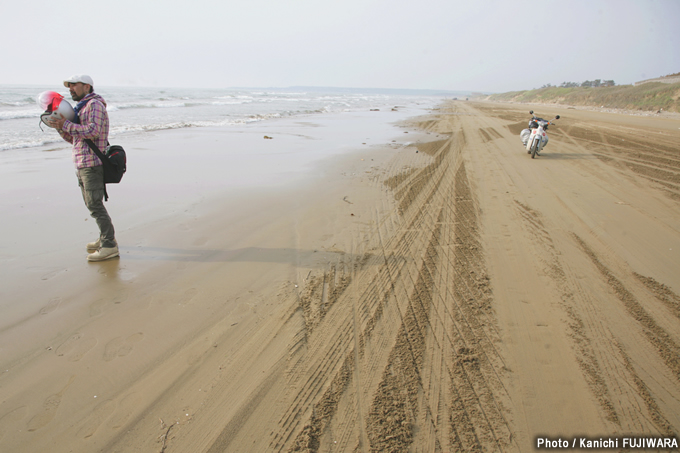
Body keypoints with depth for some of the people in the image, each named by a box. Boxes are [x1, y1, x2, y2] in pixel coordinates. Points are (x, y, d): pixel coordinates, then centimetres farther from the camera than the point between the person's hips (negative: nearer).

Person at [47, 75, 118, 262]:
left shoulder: (95, 105, -8)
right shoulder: (81, 108, 22)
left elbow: (93, 131, -23)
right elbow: (73, 139, 22)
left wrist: (66, 124, -17)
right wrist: (59, 126, 7)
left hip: (92, 164, -10)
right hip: (82, 164, 10)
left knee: (95, 205, -11)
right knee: (91, 203, 14)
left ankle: (109, 246, -7)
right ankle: (105, 238, 23)